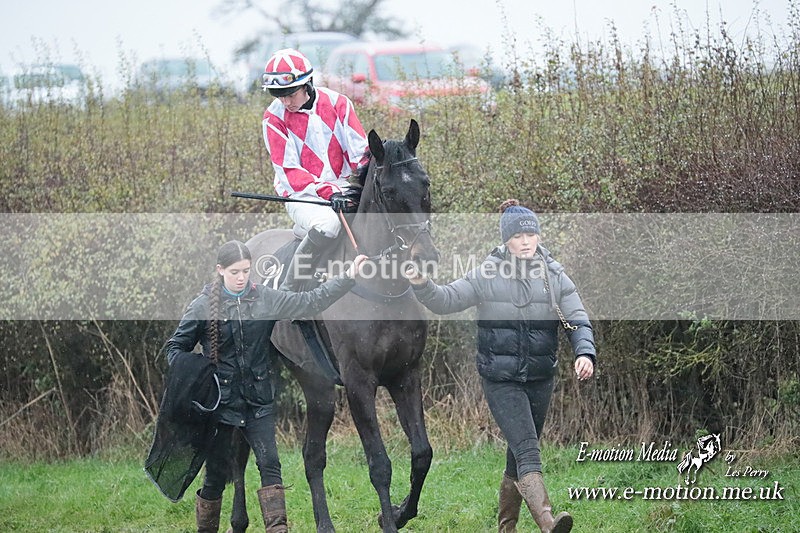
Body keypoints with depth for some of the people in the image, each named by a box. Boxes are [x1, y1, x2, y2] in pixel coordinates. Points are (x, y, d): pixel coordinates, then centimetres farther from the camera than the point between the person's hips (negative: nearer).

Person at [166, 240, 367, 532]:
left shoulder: (265, 298, 1)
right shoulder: (204, 305, -5)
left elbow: (310, 302, 3)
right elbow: (176, 347, 3)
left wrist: (348, 277, -4)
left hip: (257, 400, 2)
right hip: (220, 399, -2)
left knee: (269, 464, -8)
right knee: (216, 472, 4)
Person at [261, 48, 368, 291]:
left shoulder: (337, 103, 0)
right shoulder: (274, 118, -6)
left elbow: (361, 154, 1)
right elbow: (290, 172, -10)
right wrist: (329, 192, -24)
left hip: (344, 188, 4)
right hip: (302, 195, -4)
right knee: (326, 223, -36)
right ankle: (287, 291, -26)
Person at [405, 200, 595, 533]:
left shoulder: (555, 277, 3)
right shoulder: (487, 275, -4)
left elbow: (578, 321, 1)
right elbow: (447, 300, -5)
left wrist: (584, 353, -17)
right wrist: (422, 286, -25)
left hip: (541, 379, 4)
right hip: (500, 380, -4)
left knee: (519, 455, 13)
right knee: (526, 449, -19)